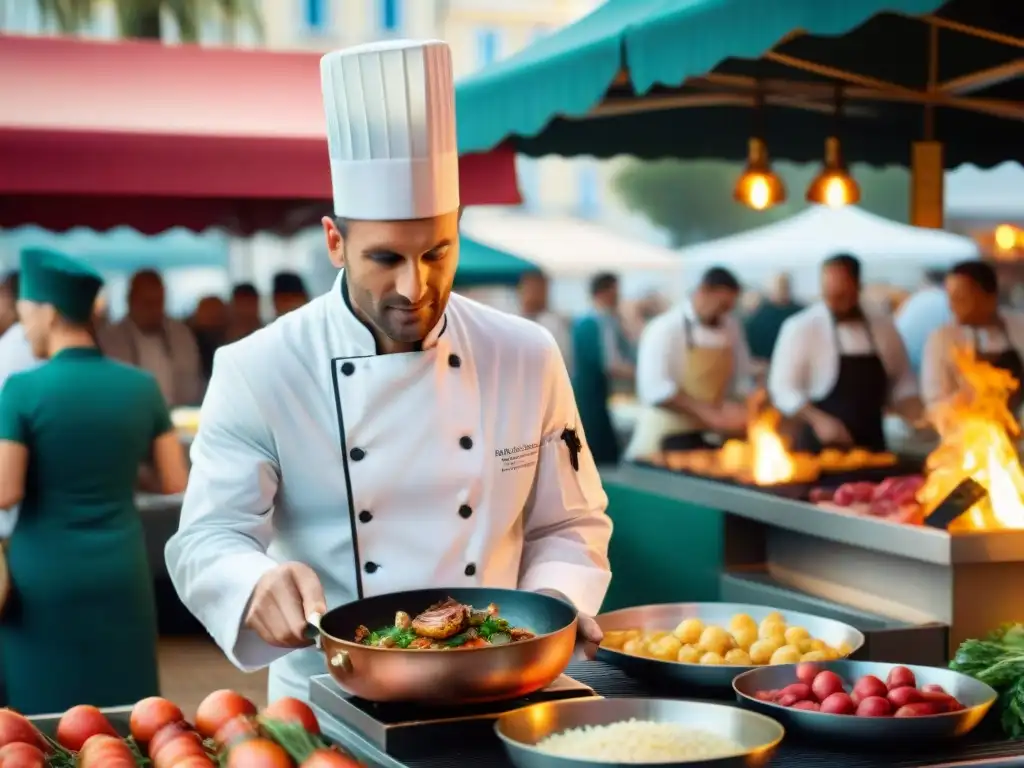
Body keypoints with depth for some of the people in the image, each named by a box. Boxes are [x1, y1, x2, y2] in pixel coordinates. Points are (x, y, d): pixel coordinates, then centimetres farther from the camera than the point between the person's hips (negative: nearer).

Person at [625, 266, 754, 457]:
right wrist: (709, 413, -25)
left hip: (711, 435, 6)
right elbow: (656, 391, -21)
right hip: (668, 438, -5)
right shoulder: (664, 329, -13)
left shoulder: (731, 326, 8)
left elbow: (743, 380, 16)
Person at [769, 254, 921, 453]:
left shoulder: (883, 328, 6)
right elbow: (783, 388, -8)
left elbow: (902, 385, 14)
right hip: (819, 446, -4)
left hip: (871, 446, 4)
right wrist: (818, 420, -21)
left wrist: (919, 419, -3)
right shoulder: (801, 328, -7)